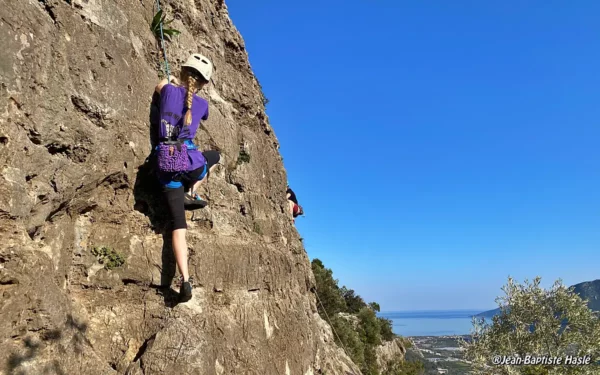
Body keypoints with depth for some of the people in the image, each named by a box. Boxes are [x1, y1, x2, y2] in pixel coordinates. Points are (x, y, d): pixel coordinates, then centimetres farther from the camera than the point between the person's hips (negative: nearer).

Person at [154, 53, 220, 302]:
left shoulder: (169, 91, 11)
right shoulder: (201, 104, 9)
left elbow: (160, 85, 37)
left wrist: (173, 82, 58)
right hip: (190, 161, -2)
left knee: (179, 225, 2)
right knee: (216, 156, 33)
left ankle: (185, 281, -8)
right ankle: (191, 192, 16)